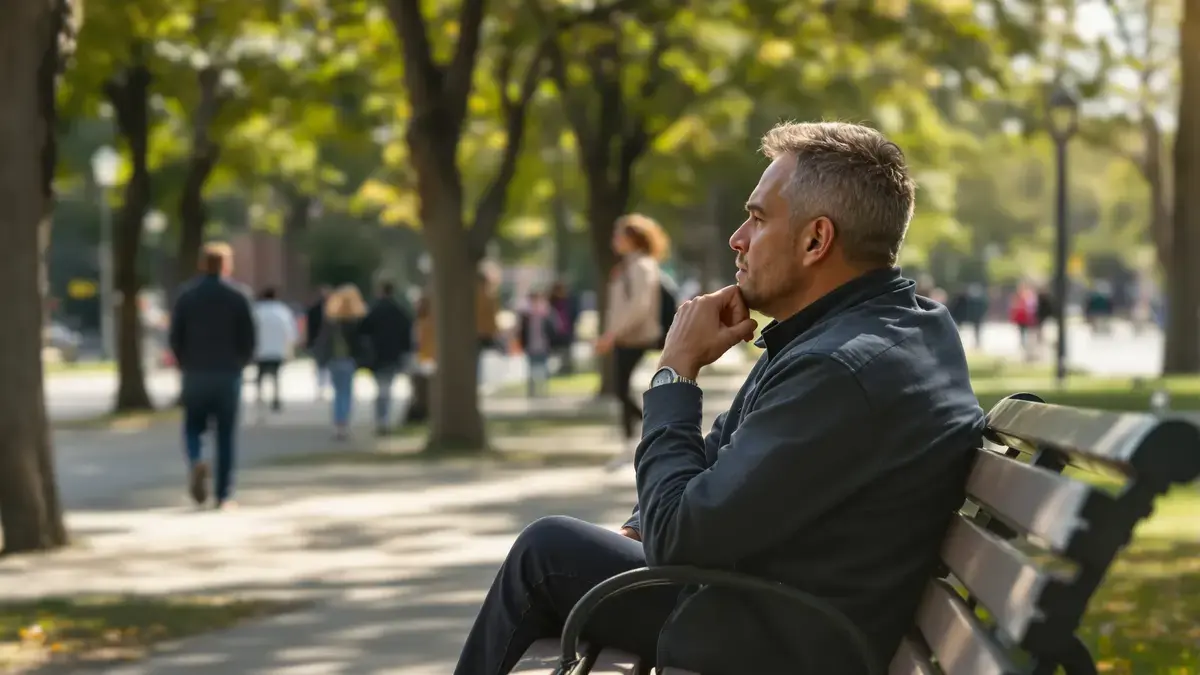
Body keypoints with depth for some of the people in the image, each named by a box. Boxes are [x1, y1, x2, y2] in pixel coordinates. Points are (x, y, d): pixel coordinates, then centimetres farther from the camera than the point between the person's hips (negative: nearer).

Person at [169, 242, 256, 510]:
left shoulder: (187, 295, 0)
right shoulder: (238, 296, -3)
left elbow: (175, 337, -1)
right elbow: (249, 338, -4)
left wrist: (186, 364, 13)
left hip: (194, 374, 1)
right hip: (228, 374, -1)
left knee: (193, 427, 14)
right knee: (226, 436, 5)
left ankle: (196, 462, -17)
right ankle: (224, 495, 2)